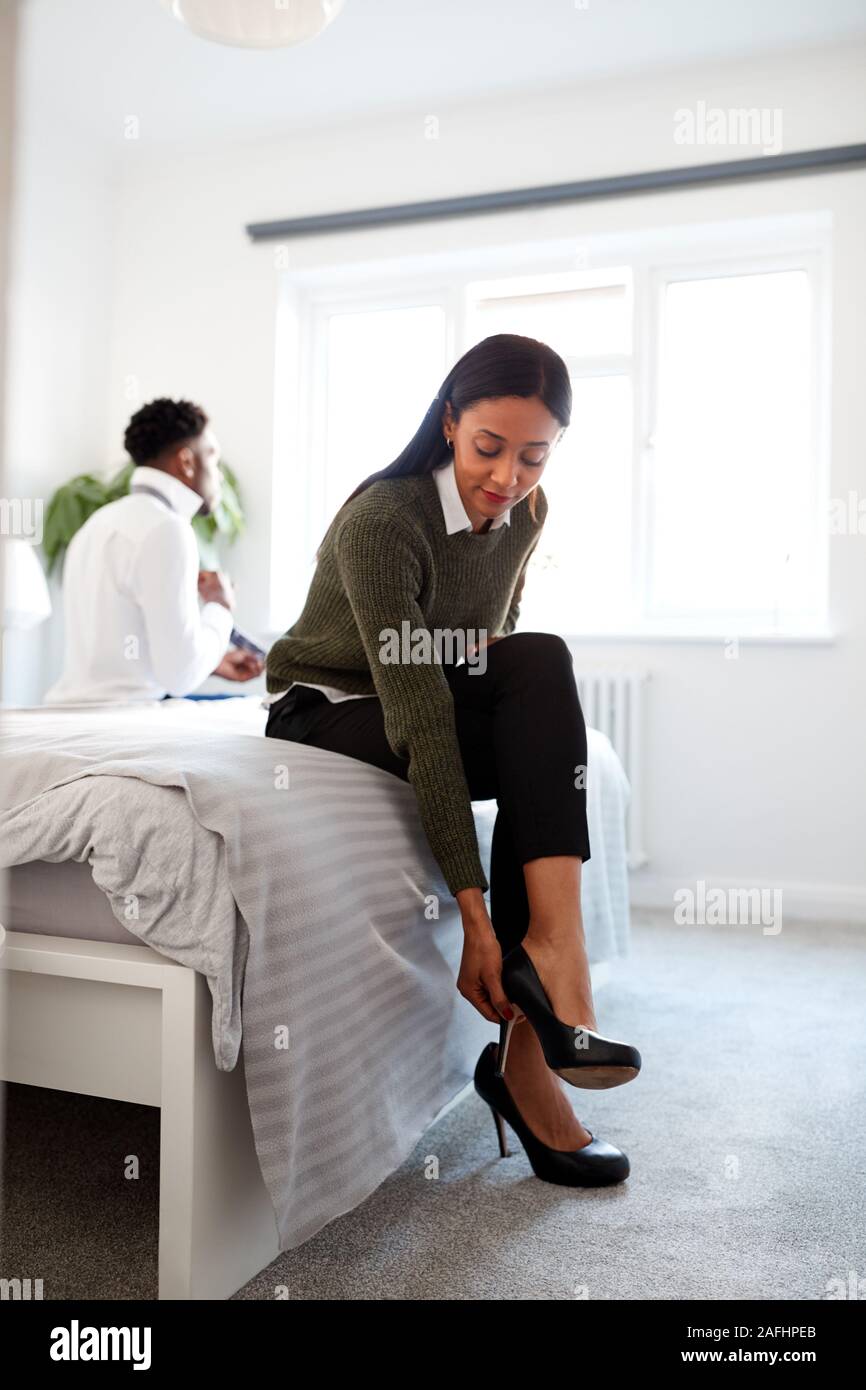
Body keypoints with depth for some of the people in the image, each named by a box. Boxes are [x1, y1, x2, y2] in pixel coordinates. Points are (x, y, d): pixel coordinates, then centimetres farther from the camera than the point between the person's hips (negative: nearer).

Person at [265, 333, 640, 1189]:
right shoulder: (382, 520, -27)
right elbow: (420, 720, -35)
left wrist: (494, 653, -10)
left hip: (431, 702, 6)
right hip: (328, 711, -6)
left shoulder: (525, 513, -5)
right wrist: (474, 913, -38)